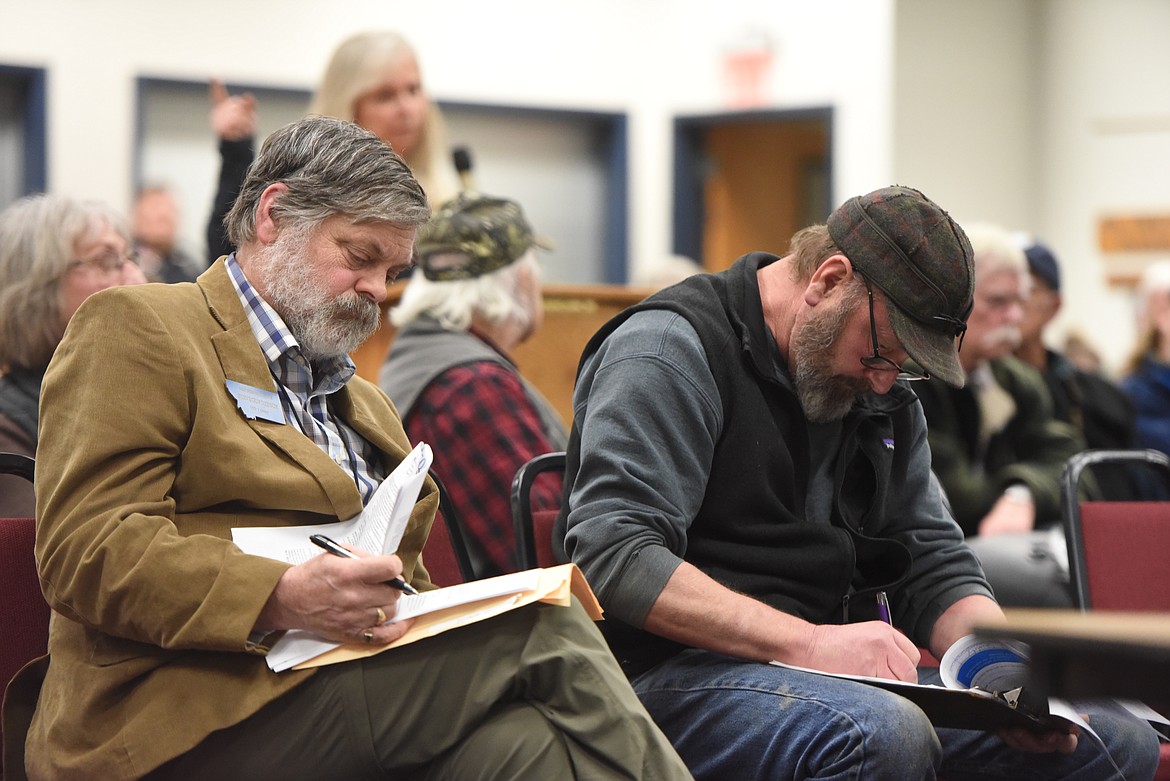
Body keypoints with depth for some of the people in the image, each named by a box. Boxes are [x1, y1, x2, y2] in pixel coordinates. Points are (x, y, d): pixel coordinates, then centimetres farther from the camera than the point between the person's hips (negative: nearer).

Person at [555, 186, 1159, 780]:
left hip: (840, 670, 8)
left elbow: (936, 566, 17)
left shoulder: (881, 395, 17)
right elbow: (615, 559, -22)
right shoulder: (669, 350, -10)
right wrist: (806, 642, -30)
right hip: (676, 676, -7)